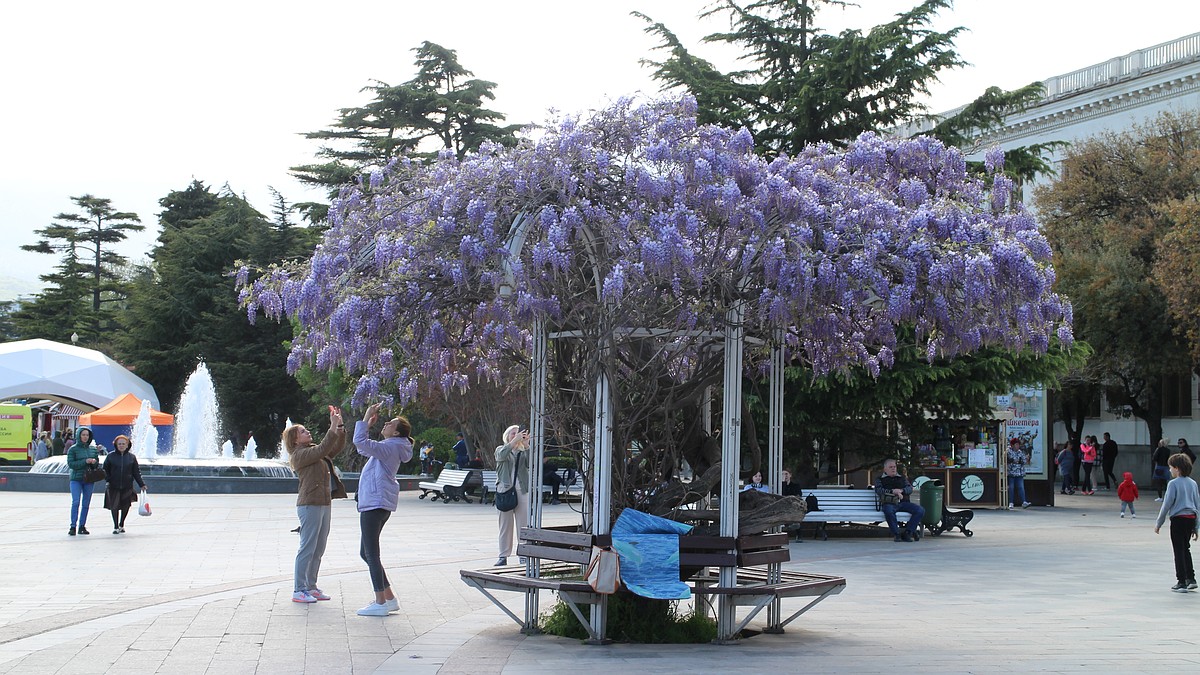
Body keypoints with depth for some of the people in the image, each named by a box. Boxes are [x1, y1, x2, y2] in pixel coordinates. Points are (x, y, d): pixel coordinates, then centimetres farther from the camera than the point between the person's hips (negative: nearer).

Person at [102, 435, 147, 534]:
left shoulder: (132, 457, 5)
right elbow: (105, 469, 8)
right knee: (114, 506, 0)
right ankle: (115, 527, 14)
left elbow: (136, 472, 8)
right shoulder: (111, 456, 2)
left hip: (127, 487, 1)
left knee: (126, 506, 5)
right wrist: (108, 479, -7)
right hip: (114, 487, -1)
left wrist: (141, 484, 4)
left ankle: (121, 525, 26)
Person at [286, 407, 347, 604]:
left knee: (319, 550, 12)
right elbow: (323, 449, -21)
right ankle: (299, 590, -2)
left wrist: (340, 426, 5)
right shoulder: (299, 454, -8)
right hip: (310, 504, -9)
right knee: (307, 548, -7)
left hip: (324, 504, 9)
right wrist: (333, 427, -21)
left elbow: (337, 447, 18)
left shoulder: (313, 451, 19)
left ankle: (311, 586, 19)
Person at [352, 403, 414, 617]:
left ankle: (380, 603, -4)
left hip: (375, 503, -11)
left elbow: (360, 442, -25)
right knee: (366, 553, 15)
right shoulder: (389, 448, 18)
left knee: (371, 553, -7)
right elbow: (362, 447, 30)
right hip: (375, 503, 11)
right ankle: (389, 598, 17)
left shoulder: (390, 447, -13)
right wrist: (369, 423, 21)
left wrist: (366, 418, -15)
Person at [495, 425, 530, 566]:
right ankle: (503, 556, 7)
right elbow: (502, 455, -14)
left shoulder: (523, 452, 12)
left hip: (522, 491, 1)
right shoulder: (501, 449, 10)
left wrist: (526, 445, -16)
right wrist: (515, 440, -23)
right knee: (505, 524, 3)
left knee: (523, 525, -1)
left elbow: (530, 464, -8)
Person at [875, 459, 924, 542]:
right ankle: (896, 534, -25)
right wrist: (893, 491, -14)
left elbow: (910, 488, 11)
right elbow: (878, 490, -3)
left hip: (903, 503, 4)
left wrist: (901, 490, -11)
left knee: (920, 510, -20)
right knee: (889, 511, -41)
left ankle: (907, 533, -17)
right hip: (889, 503, -4)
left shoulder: (902, 478, 26)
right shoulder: (880, 479, 16)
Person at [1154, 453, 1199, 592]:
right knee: (1186, 549, 19)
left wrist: (1158, 523, -1)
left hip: (1178, 519, -6)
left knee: (1179, 551, 1)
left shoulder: (1173, 483, -11)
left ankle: (1182, 582, 3)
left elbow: (1167, 504, -10)